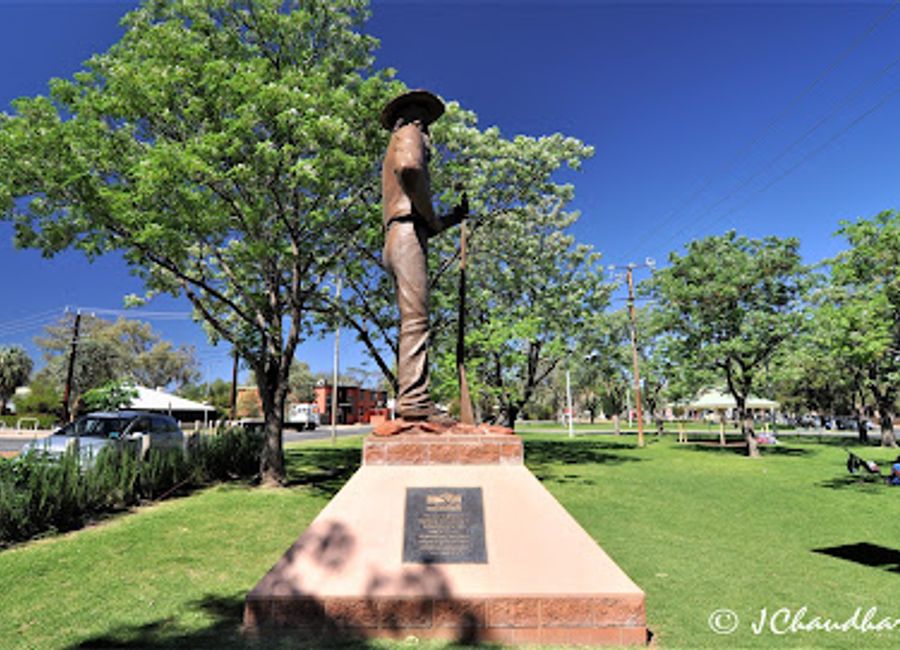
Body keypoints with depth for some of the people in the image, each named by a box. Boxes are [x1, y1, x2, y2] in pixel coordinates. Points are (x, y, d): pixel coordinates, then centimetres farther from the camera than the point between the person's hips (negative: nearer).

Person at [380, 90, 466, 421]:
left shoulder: (392, 154, 37)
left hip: (396, 236, 9)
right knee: (416, 317, -20)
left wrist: (452, 218, 25)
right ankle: (415, 400, -27)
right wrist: (431, 216, -7)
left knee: (412, 322, 0)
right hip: (408, 233, -9)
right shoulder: (409, 133, 10)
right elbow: (409, 168, -17)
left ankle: (409, 400, -5)